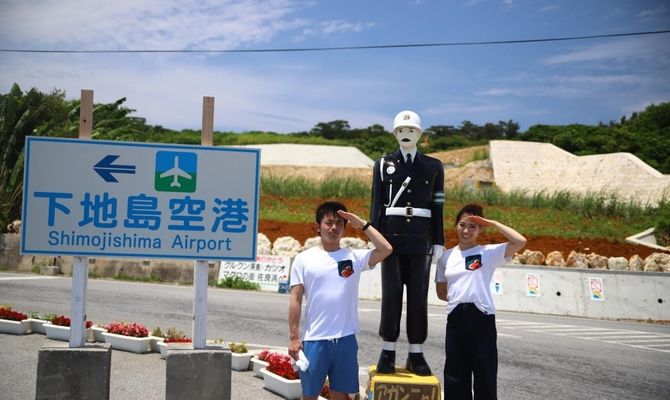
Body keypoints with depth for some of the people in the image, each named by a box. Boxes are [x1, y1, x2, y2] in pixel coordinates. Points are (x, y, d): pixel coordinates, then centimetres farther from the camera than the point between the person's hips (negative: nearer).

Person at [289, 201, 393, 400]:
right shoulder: (304, 259, 1)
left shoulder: (354, 257, 4)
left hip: (345, 339, 2)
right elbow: (296, 299, 0)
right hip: (314, 339, -1)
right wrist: (293, 337, -4)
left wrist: (363, 224, -4)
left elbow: (386, 250, -10)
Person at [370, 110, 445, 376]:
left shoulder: (433, 166, 8)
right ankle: (388, 352, 7)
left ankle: (416, 354, 8)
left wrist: (438, 242, 2)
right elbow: (376, 204, 5)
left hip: (420, 240, 1)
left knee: (418, 296, 2)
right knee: (391, 294, -1)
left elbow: (438, 208, 7)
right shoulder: (383, 164, 7)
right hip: (391, 237, -1)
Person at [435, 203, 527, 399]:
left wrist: (492, 223, -8)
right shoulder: (447, 256, 12)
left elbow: (520, 241, -14)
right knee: (455, 375, 8)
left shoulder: (489, 252, 1)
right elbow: (441, 291, 19)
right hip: (455, 318, 4)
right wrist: (459, 297, 3)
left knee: (485, 374, 0)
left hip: (482, 317, -3)